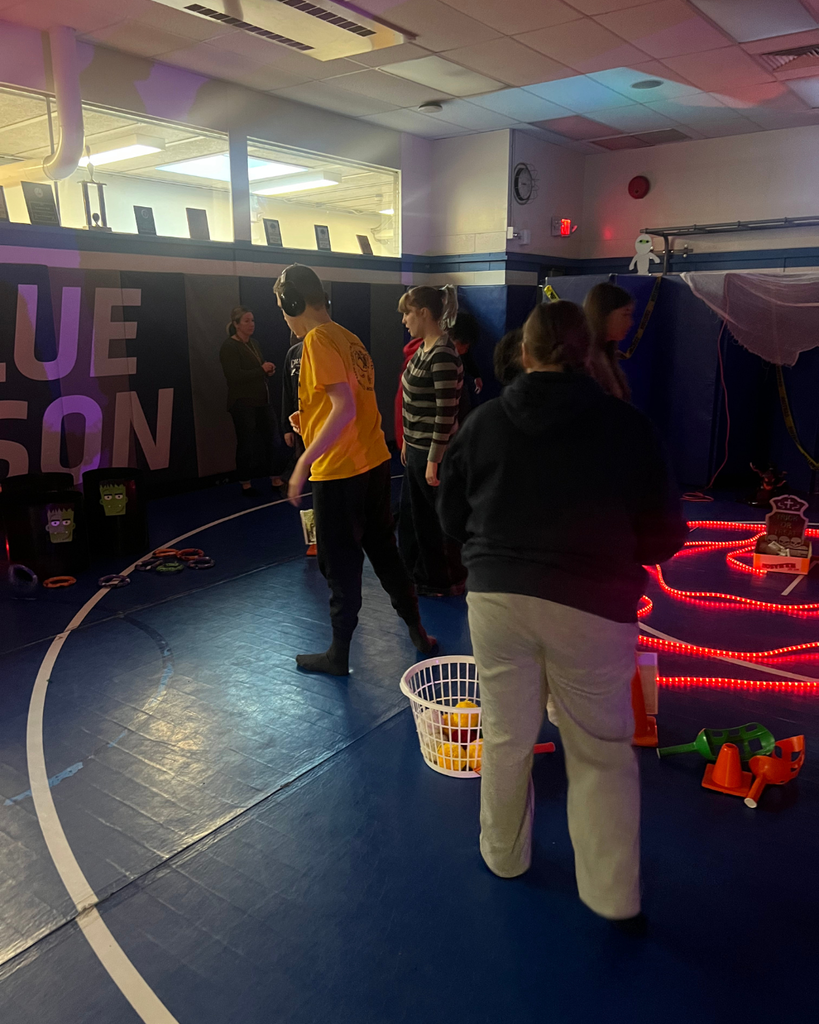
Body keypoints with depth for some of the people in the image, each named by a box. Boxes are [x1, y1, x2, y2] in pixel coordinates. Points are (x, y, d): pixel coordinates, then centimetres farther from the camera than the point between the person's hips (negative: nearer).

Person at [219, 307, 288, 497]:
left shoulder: (254, 343, 14)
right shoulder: (229, 346, -10)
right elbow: (235, 376, -21)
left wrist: (269, 371, -1)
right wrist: (262, 370, -21)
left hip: (262, 400, 7)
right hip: (242, 403, -7)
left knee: (272, 439, 3)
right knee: (246, 444, 1)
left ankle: (276, 480, 12)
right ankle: (246, 485, 14)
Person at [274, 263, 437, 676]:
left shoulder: (318, 340, -13)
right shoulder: (349, 339, 13)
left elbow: (345, 408, -23)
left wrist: (304, 462, -24)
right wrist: (310, 419, 16)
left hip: (339, 473, -8)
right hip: (374, 464, 8)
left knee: (341, 565, 5)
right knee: (384, 551, 19)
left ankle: (338, 654, 20)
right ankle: (418, 632, 30)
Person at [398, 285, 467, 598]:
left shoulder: (443, 355, -21)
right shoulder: (424, 349, 8)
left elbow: (446, 413, -23)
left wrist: (434, 461, -21)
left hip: (433, 451, -9)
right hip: (416, 448, 9)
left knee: (441, 517, 7)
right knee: (412, 512, 19)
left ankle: (448, 582, 26)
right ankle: (419, 572, 37)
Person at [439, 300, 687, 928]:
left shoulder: (484, 422, -1)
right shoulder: (627, 426, -7)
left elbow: (453, 517, 9)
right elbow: (665, 536, -1)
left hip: (496, 597, 2)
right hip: (593, 609, -1)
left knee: (506, 739, 19)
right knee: (602, 755, 15)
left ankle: (504, 856, 39)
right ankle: (614, 895, 22)